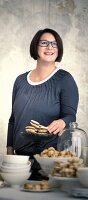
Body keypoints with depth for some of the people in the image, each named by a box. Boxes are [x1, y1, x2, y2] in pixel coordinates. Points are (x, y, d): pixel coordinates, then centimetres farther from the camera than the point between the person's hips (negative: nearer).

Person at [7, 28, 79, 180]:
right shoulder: (21, 80, 10)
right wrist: (9, 150, 9)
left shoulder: (65, 79, -4)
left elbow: (70, 116, -11)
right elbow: (13, 119, 15)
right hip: (21, 155, 4)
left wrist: (62, 122, -33)